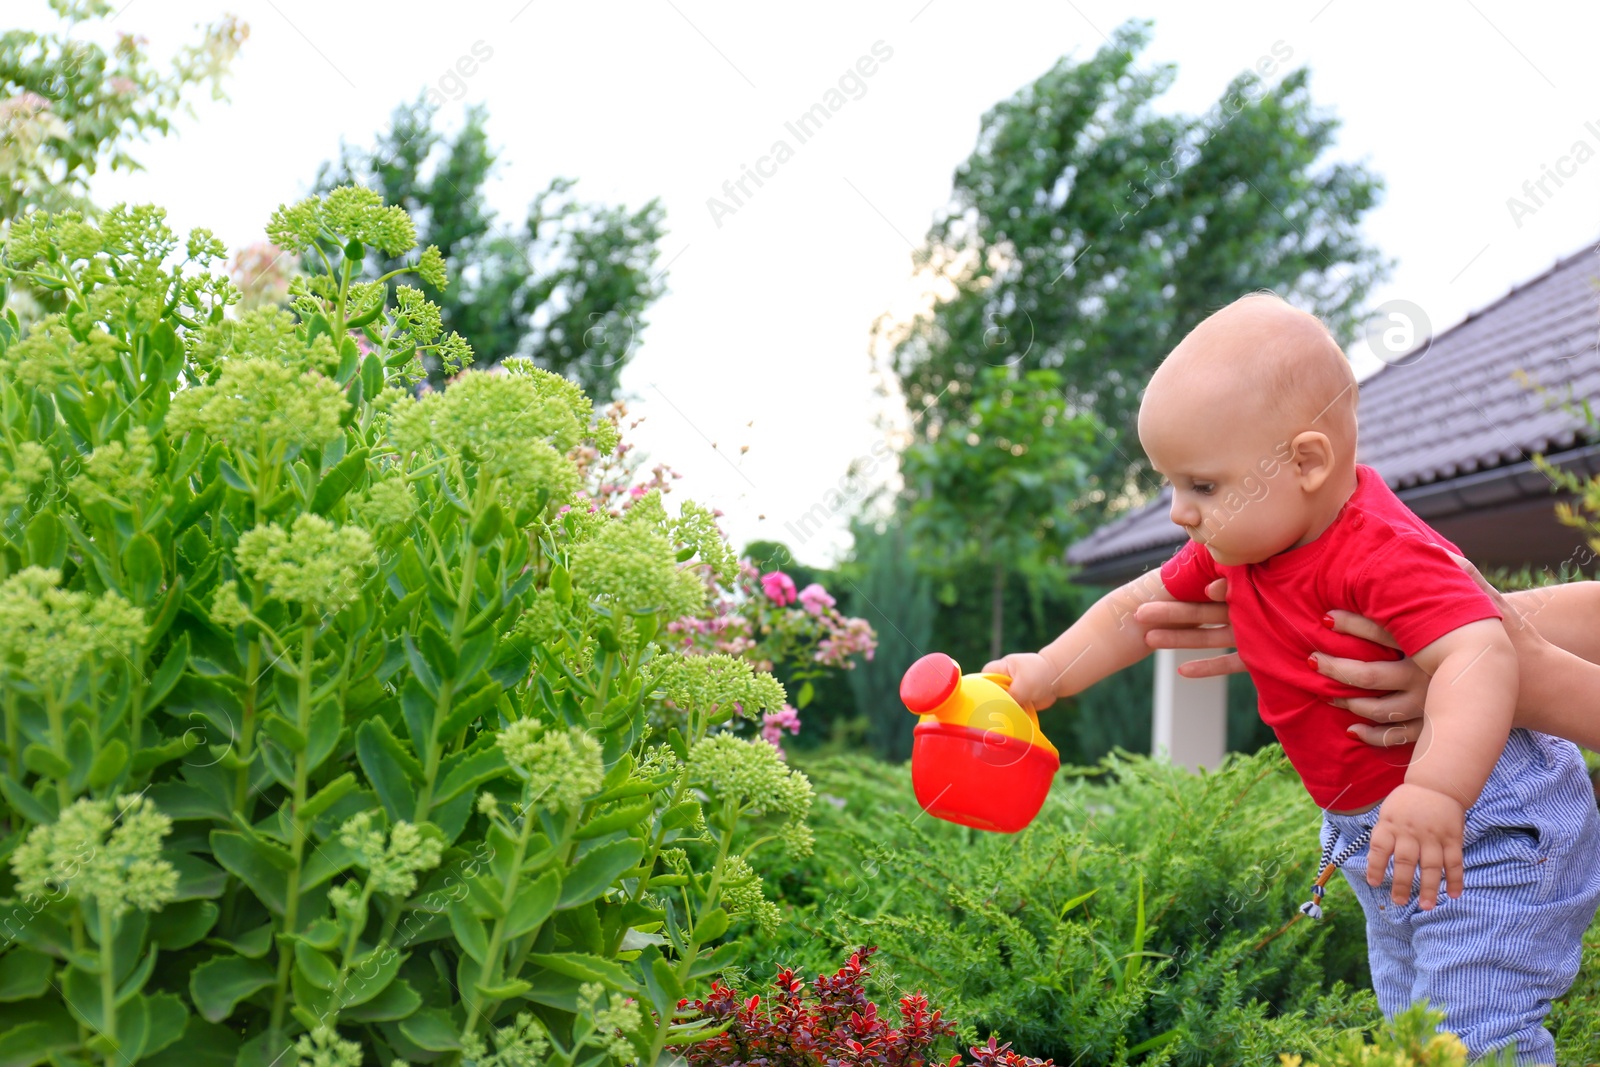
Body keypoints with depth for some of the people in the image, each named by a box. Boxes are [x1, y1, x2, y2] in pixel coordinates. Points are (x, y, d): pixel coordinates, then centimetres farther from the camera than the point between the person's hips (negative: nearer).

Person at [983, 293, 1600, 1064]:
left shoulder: (1383, 556, -31)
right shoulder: (1235, 547, -2)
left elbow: (1480, 658, -45)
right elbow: (1139, 608, 11)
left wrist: (1436, 790, -59)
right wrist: (1048, 673, 0)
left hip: (1484, 830, -10)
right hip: (1376, 830, 10)